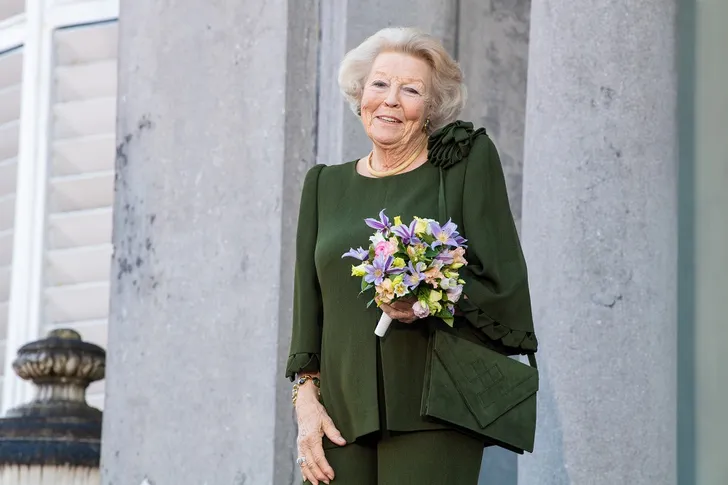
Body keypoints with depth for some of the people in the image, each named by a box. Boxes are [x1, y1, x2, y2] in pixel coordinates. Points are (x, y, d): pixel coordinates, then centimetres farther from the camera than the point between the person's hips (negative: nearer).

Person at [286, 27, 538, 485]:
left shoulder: (467, 162, 4)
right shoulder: (326, 185, 16)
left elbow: (502, 282, -1)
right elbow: (308, 309, 15)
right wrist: (306, 399, 5)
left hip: (432, 414, -3)